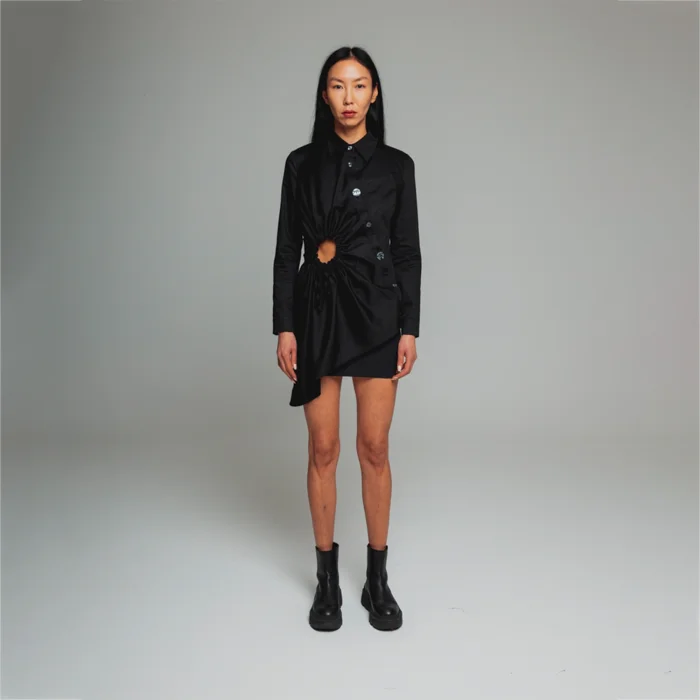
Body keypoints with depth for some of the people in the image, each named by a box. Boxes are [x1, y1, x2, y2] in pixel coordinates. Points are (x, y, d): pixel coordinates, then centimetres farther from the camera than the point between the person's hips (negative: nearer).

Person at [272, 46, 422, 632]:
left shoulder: (396, 165, 5)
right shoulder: (302, 163, 6)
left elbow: (407, 251, 4)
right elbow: (287, 250, 4)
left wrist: (410, 328, -2)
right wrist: (284, 327, -3)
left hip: (376, 312, 0)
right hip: (316, 309, 1)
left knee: (375, 447, 3)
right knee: (324, 448, 5)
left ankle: (378, 578, 20)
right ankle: (328, 578, 22)